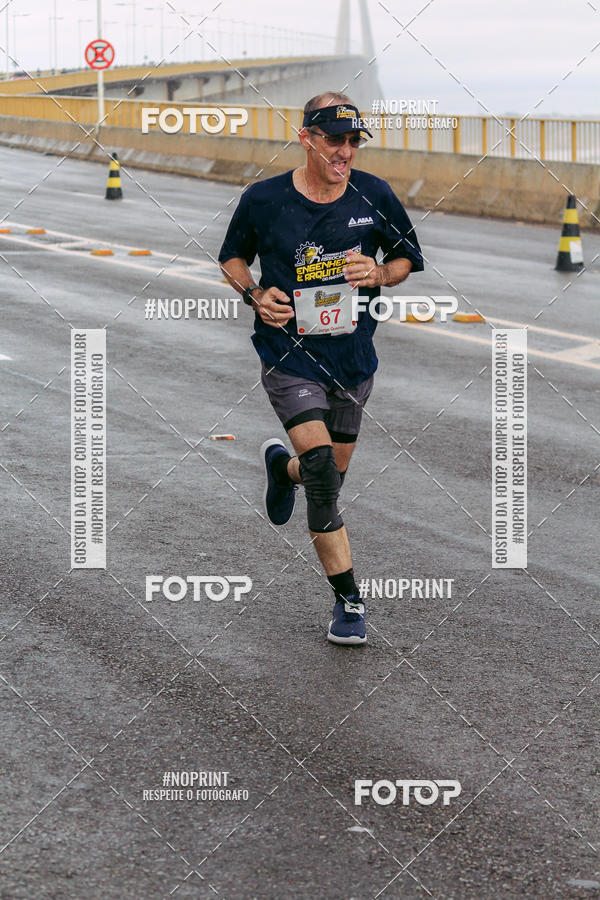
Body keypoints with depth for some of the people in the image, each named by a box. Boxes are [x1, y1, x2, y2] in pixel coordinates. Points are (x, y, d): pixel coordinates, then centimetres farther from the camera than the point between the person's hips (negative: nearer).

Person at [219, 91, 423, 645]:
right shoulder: (264, 199, -9)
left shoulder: (375, 196, -4)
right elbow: (233, 257, 9)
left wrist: (377, 274, -12)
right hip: (288, 353, -3)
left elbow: (407, 258, 10)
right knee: (321, 466, -20)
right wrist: (257, 296, -11)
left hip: (352, 354, 3)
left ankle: (282, 466, 54)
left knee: (332, 473, 15)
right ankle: (349, 600, -11)